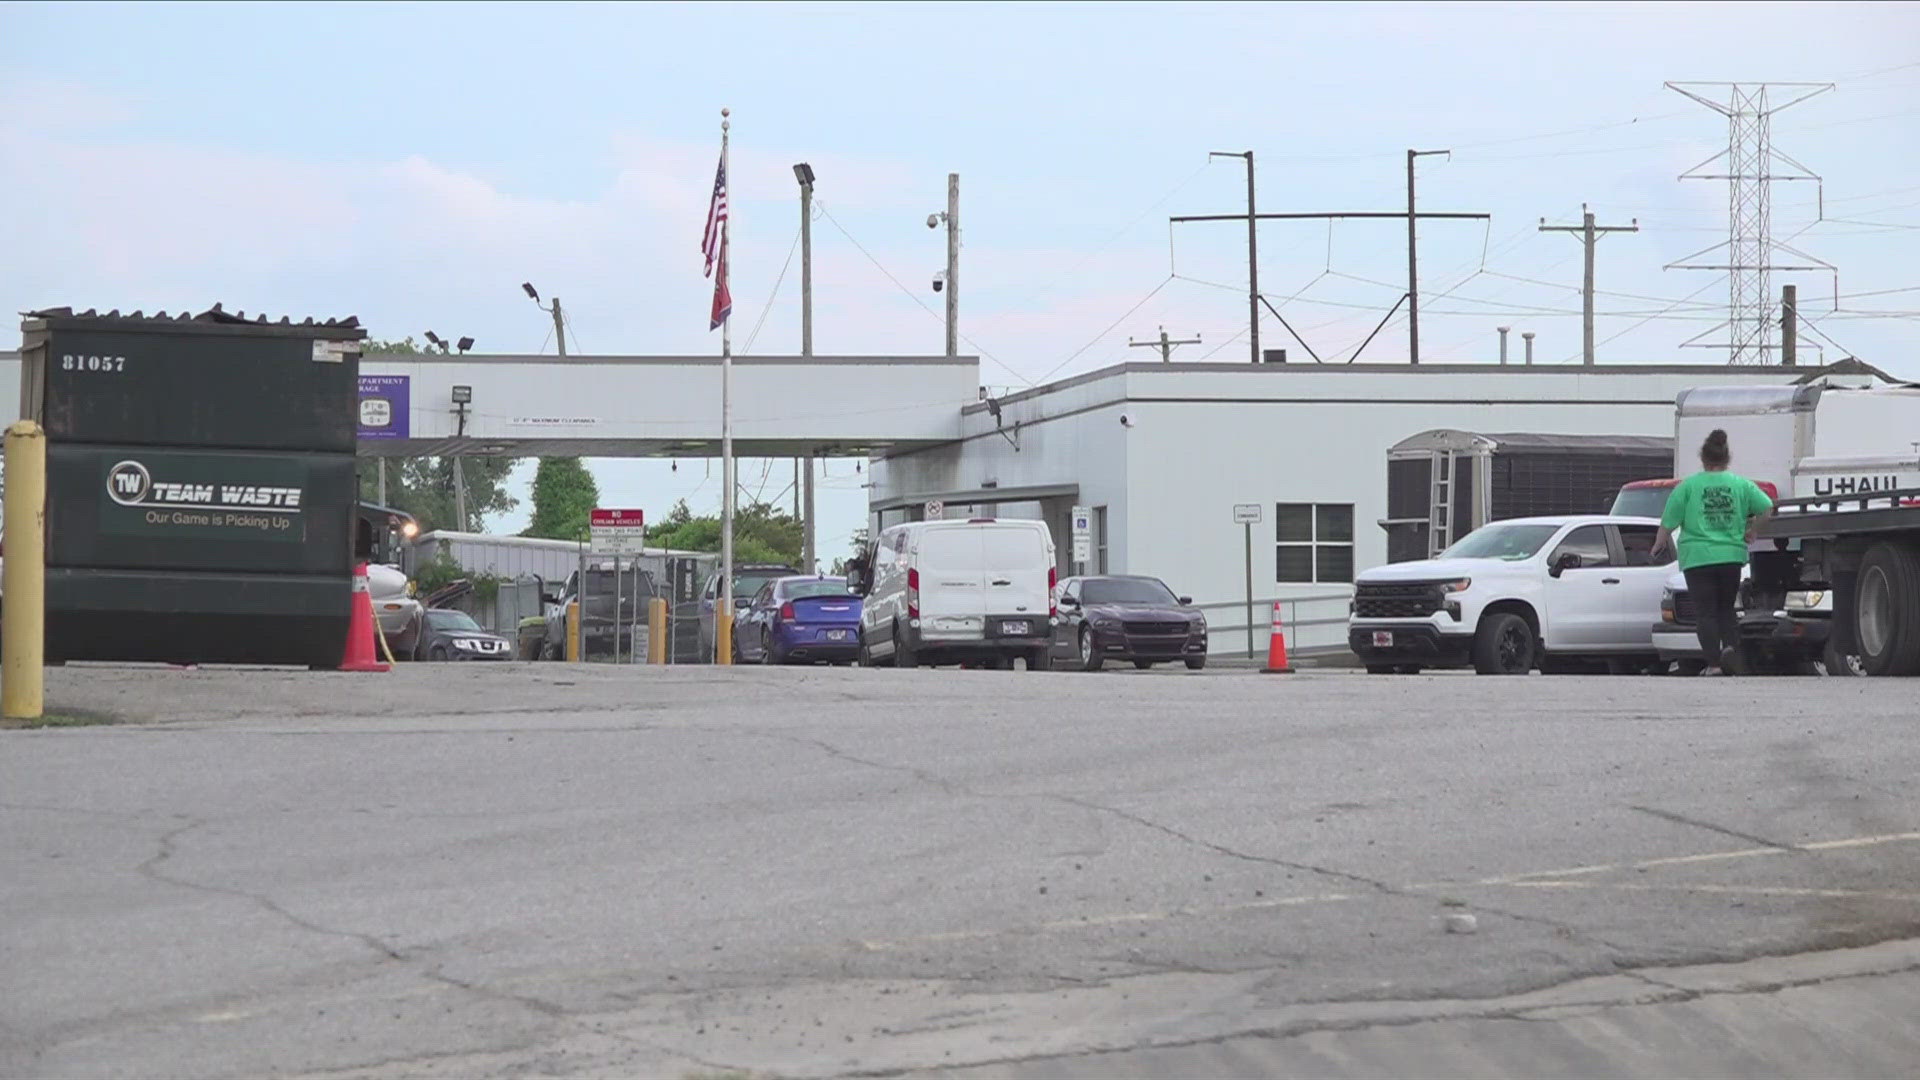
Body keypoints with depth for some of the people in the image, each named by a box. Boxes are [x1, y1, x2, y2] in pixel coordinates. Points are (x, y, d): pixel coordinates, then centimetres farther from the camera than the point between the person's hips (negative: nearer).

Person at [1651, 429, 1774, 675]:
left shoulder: (1688, 486, -3)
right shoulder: (1741, 484, 4)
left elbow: (1668, 522, -2)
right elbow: (1767, 508, 3)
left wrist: (1659, 545, 15)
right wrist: (1751, 530, 19)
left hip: (1698, 558, -3)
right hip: (1732, 556, 3)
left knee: (1705, 611, 2)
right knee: (1726, 608, 17)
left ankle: (1713, 663, -6)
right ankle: (1730, 646, -8)